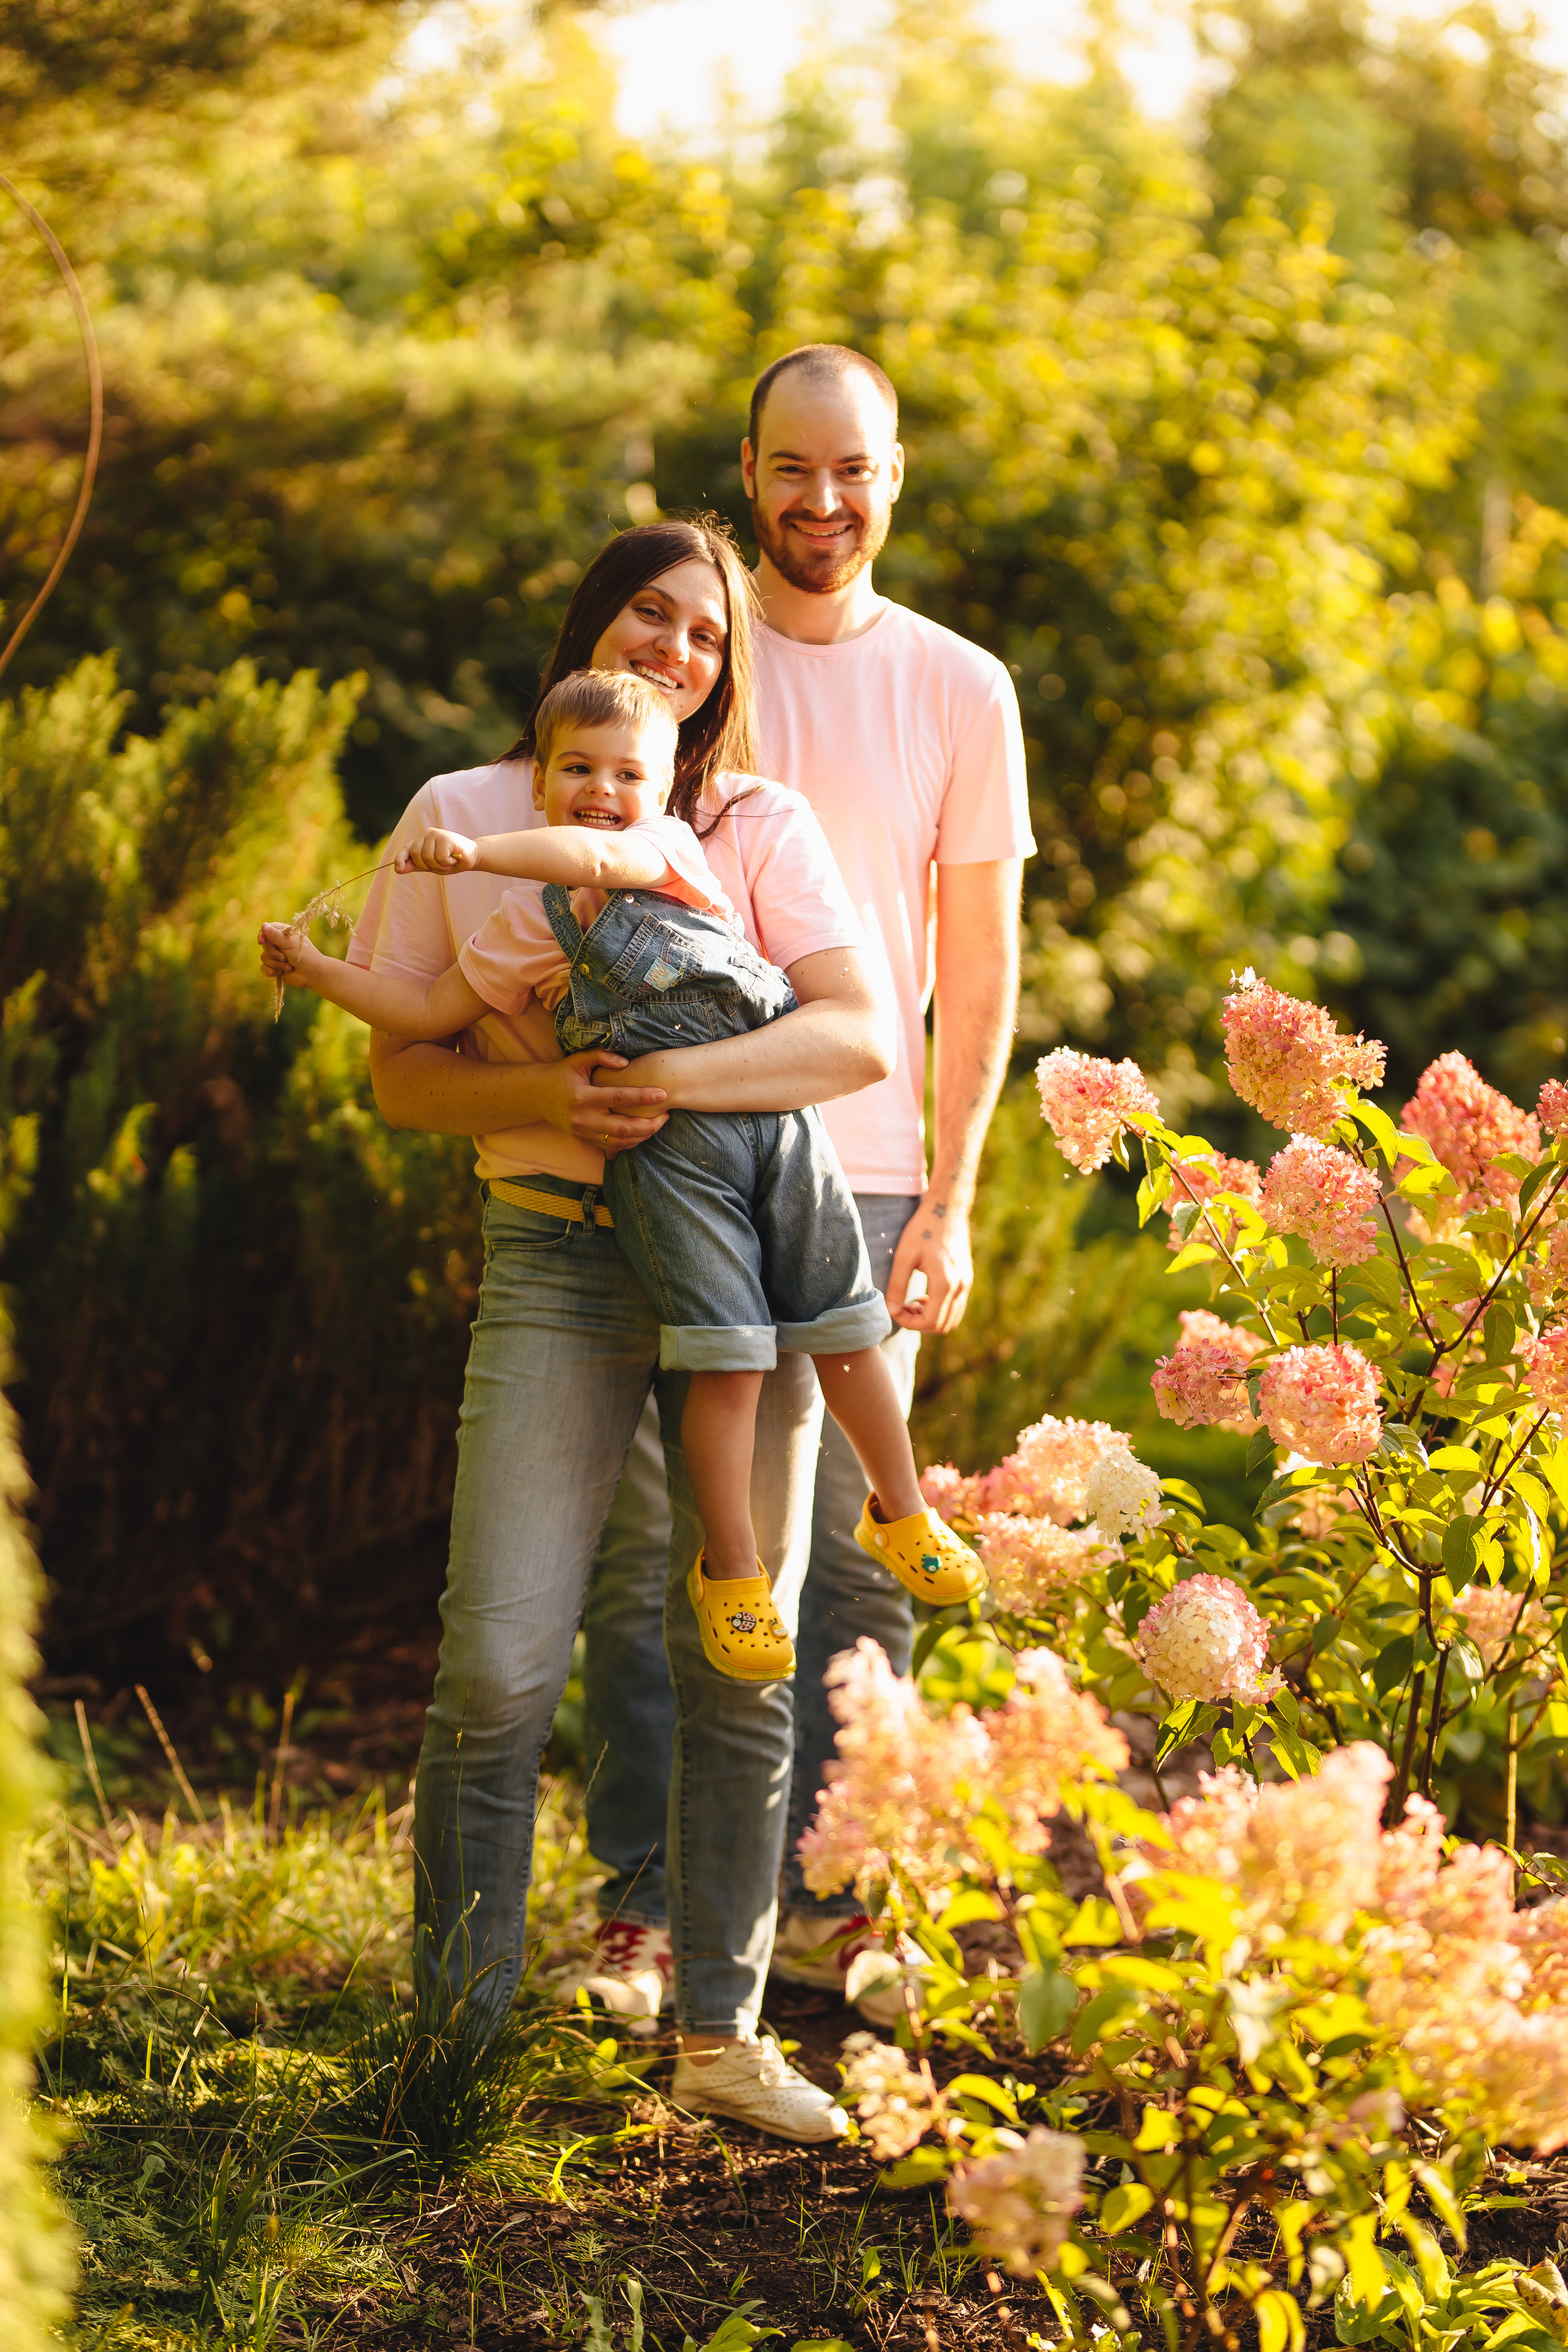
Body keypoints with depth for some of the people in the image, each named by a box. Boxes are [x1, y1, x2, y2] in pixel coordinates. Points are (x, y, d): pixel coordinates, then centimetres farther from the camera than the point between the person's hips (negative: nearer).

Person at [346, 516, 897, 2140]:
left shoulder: (759, 826, 7)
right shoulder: (461, 819, 7)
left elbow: (862, 1038, -5)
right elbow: (399, 1075, 5)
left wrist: (669, 1081, -19)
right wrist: (551, 1096, -15)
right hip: (560, 1256, -1)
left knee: (739, 1663, 2)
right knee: (499, 1661, -10)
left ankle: (720, 2035, 12)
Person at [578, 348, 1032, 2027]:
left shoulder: (959, 691, 8)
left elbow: (977, 964, 9)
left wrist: (948, 1201, 2)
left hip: (860, 1176, 1)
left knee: (852, 1554, 2)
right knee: (646, 1545, -2)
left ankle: (824, 1900, 11)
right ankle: (640, 1903, 6)